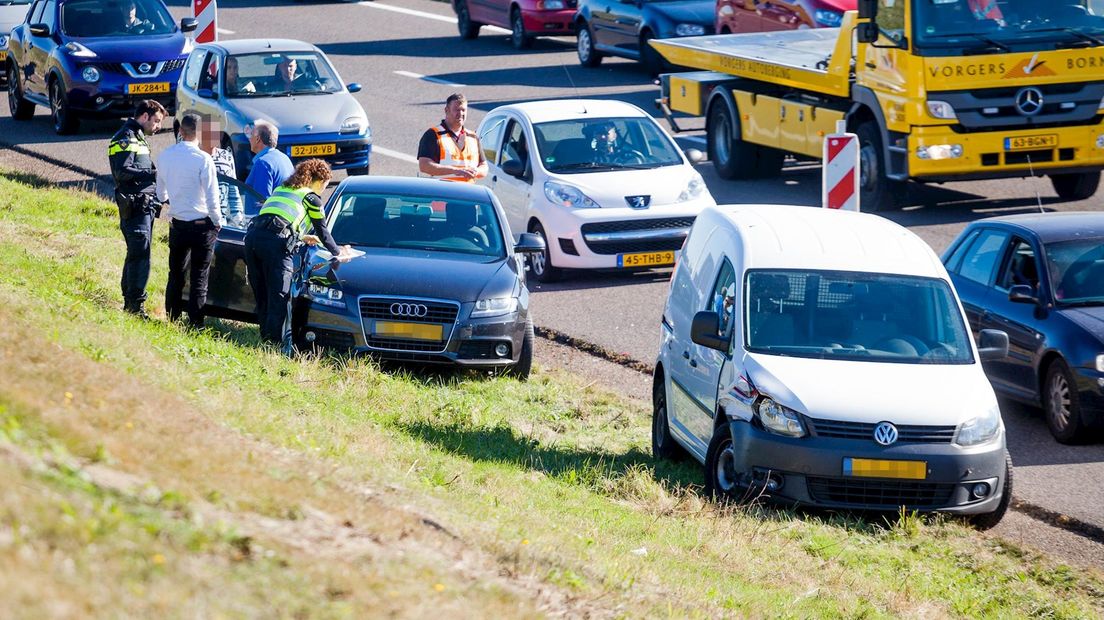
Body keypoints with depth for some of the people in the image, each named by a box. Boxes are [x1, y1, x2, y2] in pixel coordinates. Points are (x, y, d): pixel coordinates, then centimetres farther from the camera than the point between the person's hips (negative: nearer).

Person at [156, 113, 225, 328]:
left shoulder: (165, 157, 1)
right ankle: (195, 324, 2)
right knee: (199, 278, 2)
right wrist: (217, 221, 1)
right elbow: (212, 197, -14)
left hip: (177, 222, 5)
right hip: (201, 224, -5)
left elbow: (161, 193, 14)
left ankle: (171, 319, 20)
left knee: (176, 274, 16)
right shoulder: (203, 159, -17)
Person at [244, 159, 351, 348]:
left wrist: (302, 237, 55)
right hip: (275, 242, -6)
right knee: (280, 296, -5)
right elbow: (323, 231, 20)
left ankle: (266, 337, 13)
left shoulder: (281, 190, 32)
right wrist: (337, 253, 35)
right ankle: (282, 342, -9)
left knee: (261, 295, 12)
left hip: (252, 235, 6)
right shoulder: (311, 198, 13)